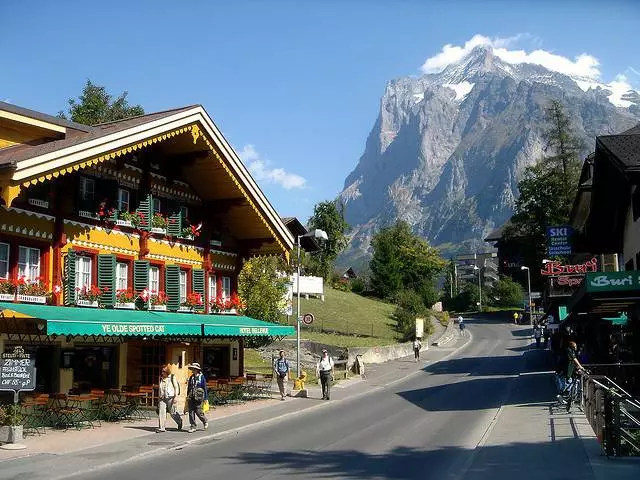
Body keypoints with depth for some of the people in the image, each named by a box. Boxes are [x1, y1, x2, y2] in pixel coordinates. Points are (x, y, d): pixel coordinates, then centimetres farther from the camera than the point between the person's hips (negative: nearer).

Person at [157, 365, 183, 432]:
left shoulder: (172, 377, -1)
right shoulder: (161, 378, 13)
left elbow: (176, 387, -4)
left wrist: (175, 397, -12)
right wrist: (159, 398, 19)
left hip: (170, 397, -4)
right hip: (162, 398, 4)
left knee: (172, 413, 3)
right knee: (161, 412, -7)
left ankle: (179, 421, 30)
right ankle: (161, 428, -4)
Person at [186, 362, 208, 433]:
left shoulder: (202, 377, -4)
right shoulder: (191, 377, 11)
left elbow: (205, 388, -3)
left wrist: (206, 398, -4)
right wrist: (187, 397, 18)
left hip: (198, 397, -5)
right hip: (191, 398, 5)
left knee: (198, 411, -5)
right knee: (191, 412, 1)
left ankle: (205, 422, 21)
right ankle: (192, 427, 7)